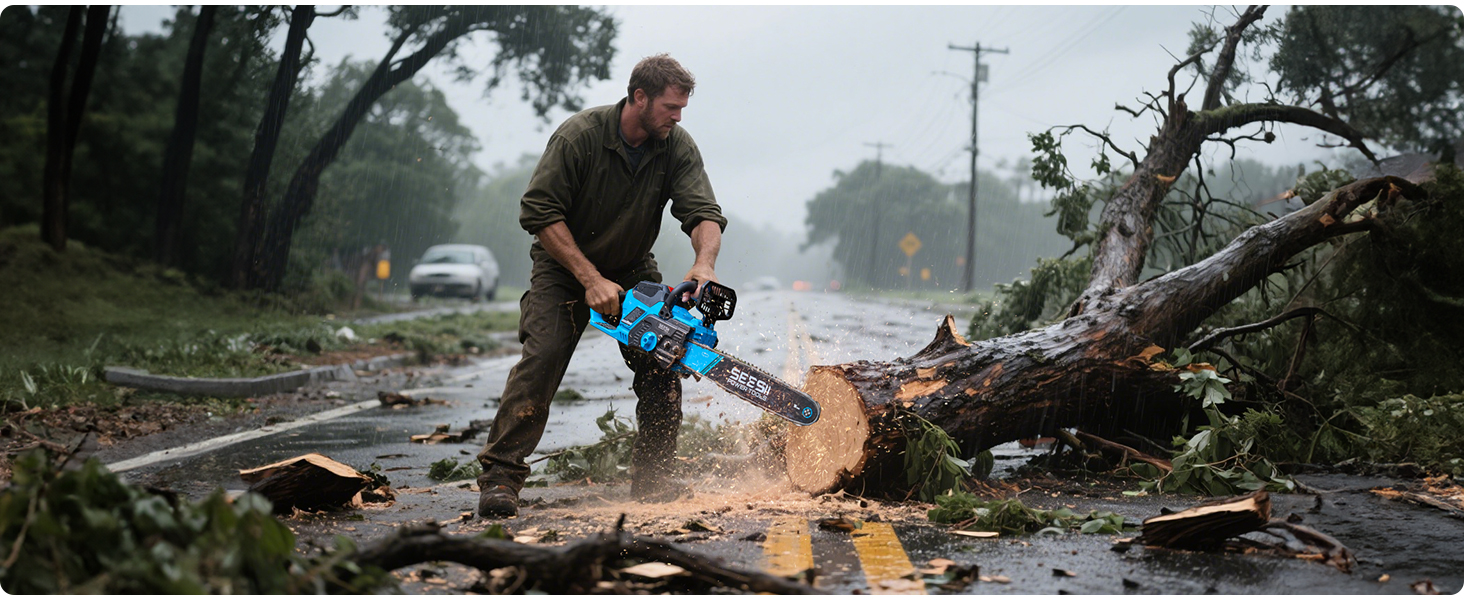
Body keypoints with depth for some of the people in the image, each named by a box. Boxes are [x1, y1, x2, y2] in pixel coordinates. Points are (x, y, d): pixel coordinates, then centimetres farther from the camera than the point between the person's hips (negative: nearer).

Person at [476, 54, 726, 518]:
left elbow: (703, 213, -23)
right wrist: (591, 280, -30)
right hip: (564, 267, -4)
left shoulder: (677, 148, -15)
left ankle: (652, 478, 1)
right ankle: (501, 476, -17)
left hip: (633, 270, 4)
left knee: (660, 363, -10)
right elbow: (540, 212, -25)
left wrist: (704, 263, -46)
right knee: (541, 358, -19)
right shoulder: (579, 135, -25)